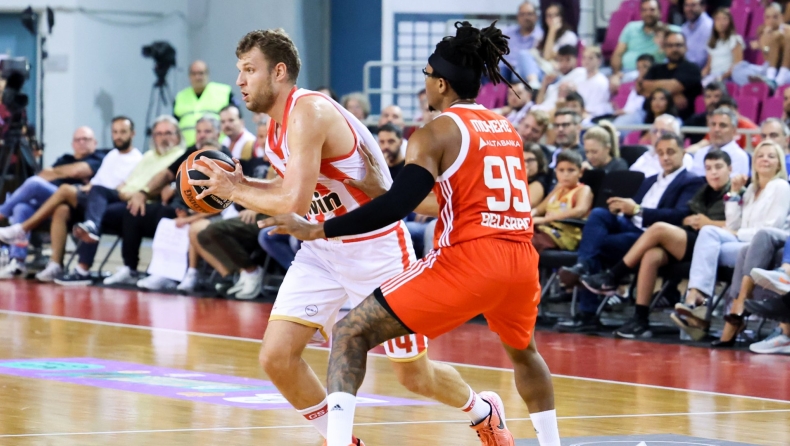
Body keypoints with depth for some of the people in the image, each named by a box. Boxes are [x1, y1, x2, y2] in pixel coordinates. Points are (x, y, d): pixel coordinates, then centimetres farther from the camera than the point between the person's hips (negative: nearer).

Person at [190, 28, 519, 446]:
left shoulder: (309, 112, -25)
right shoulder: (275, 126, 3)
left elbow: (295, 202, -33)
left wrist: (234, 192, -19)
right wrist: (242, 184, 0)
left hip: (377, 250, -8)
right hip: (323, 250, 8)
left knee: (415, 375, 6)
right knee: (276, 356, -8)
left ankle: (483, 411, 36)